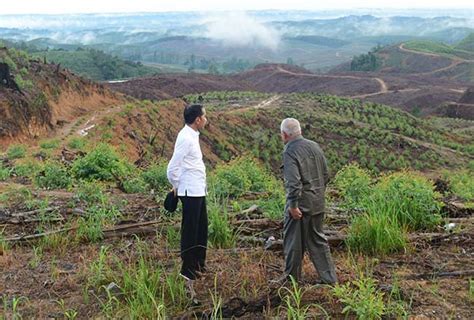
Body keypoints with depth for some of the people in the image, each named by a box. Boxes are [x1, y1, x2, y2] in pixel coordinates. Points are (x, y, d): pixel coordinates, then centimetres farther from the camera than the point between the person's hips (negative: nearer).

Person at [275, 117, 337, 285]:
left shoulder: (290, 151, -16)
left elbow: (294, 182, -24)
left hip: (300, 204, -7)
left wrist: (293, 205, -19)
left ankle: (292, 276, 21)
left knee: (293, 240, 8)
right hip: (318, 203, 7)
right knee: (317, 239, 17)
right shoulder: (314, 146, 7)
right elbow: (326, 175, 12)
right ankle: (329, 277, 21)